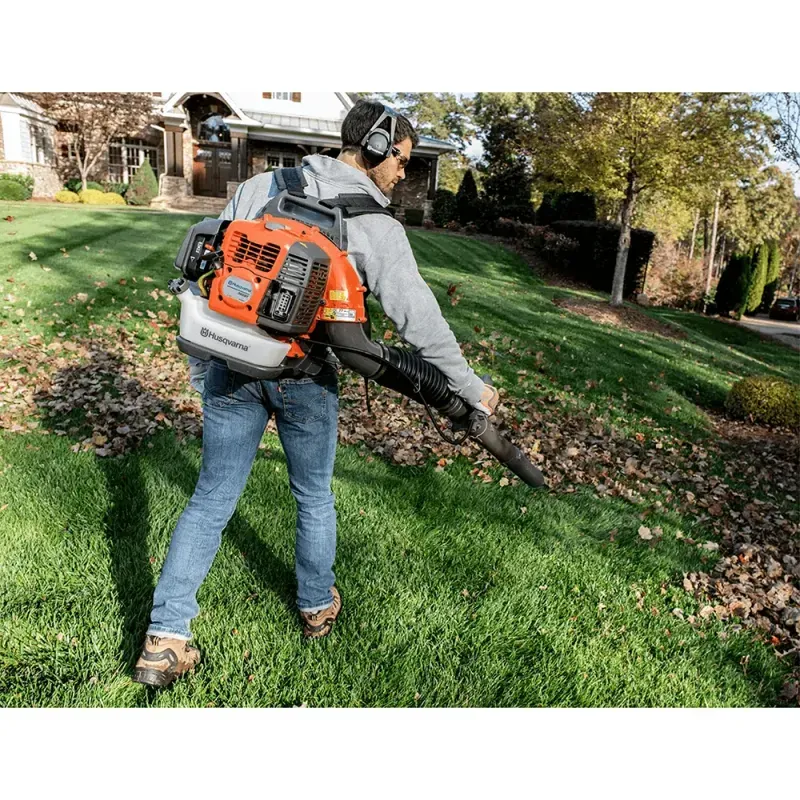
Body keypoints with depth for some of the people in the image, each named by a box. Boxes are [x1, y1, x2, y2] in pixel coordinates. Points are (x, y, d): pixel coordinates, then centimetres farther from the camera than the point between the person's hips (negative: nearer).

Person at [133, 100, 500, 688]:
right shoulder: (378, 229, -5)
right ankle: (317, 607, 39)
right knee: (314, 496, 19)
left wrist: (203, 360, 14)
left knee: (212, 499, 12)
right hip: (304, 376, -3)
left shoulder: (261, 187, 7)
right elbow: (420, 318, -6)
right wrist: (471, 387, 4)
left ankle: (164, 639, 15)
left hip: (232, 363, 3)